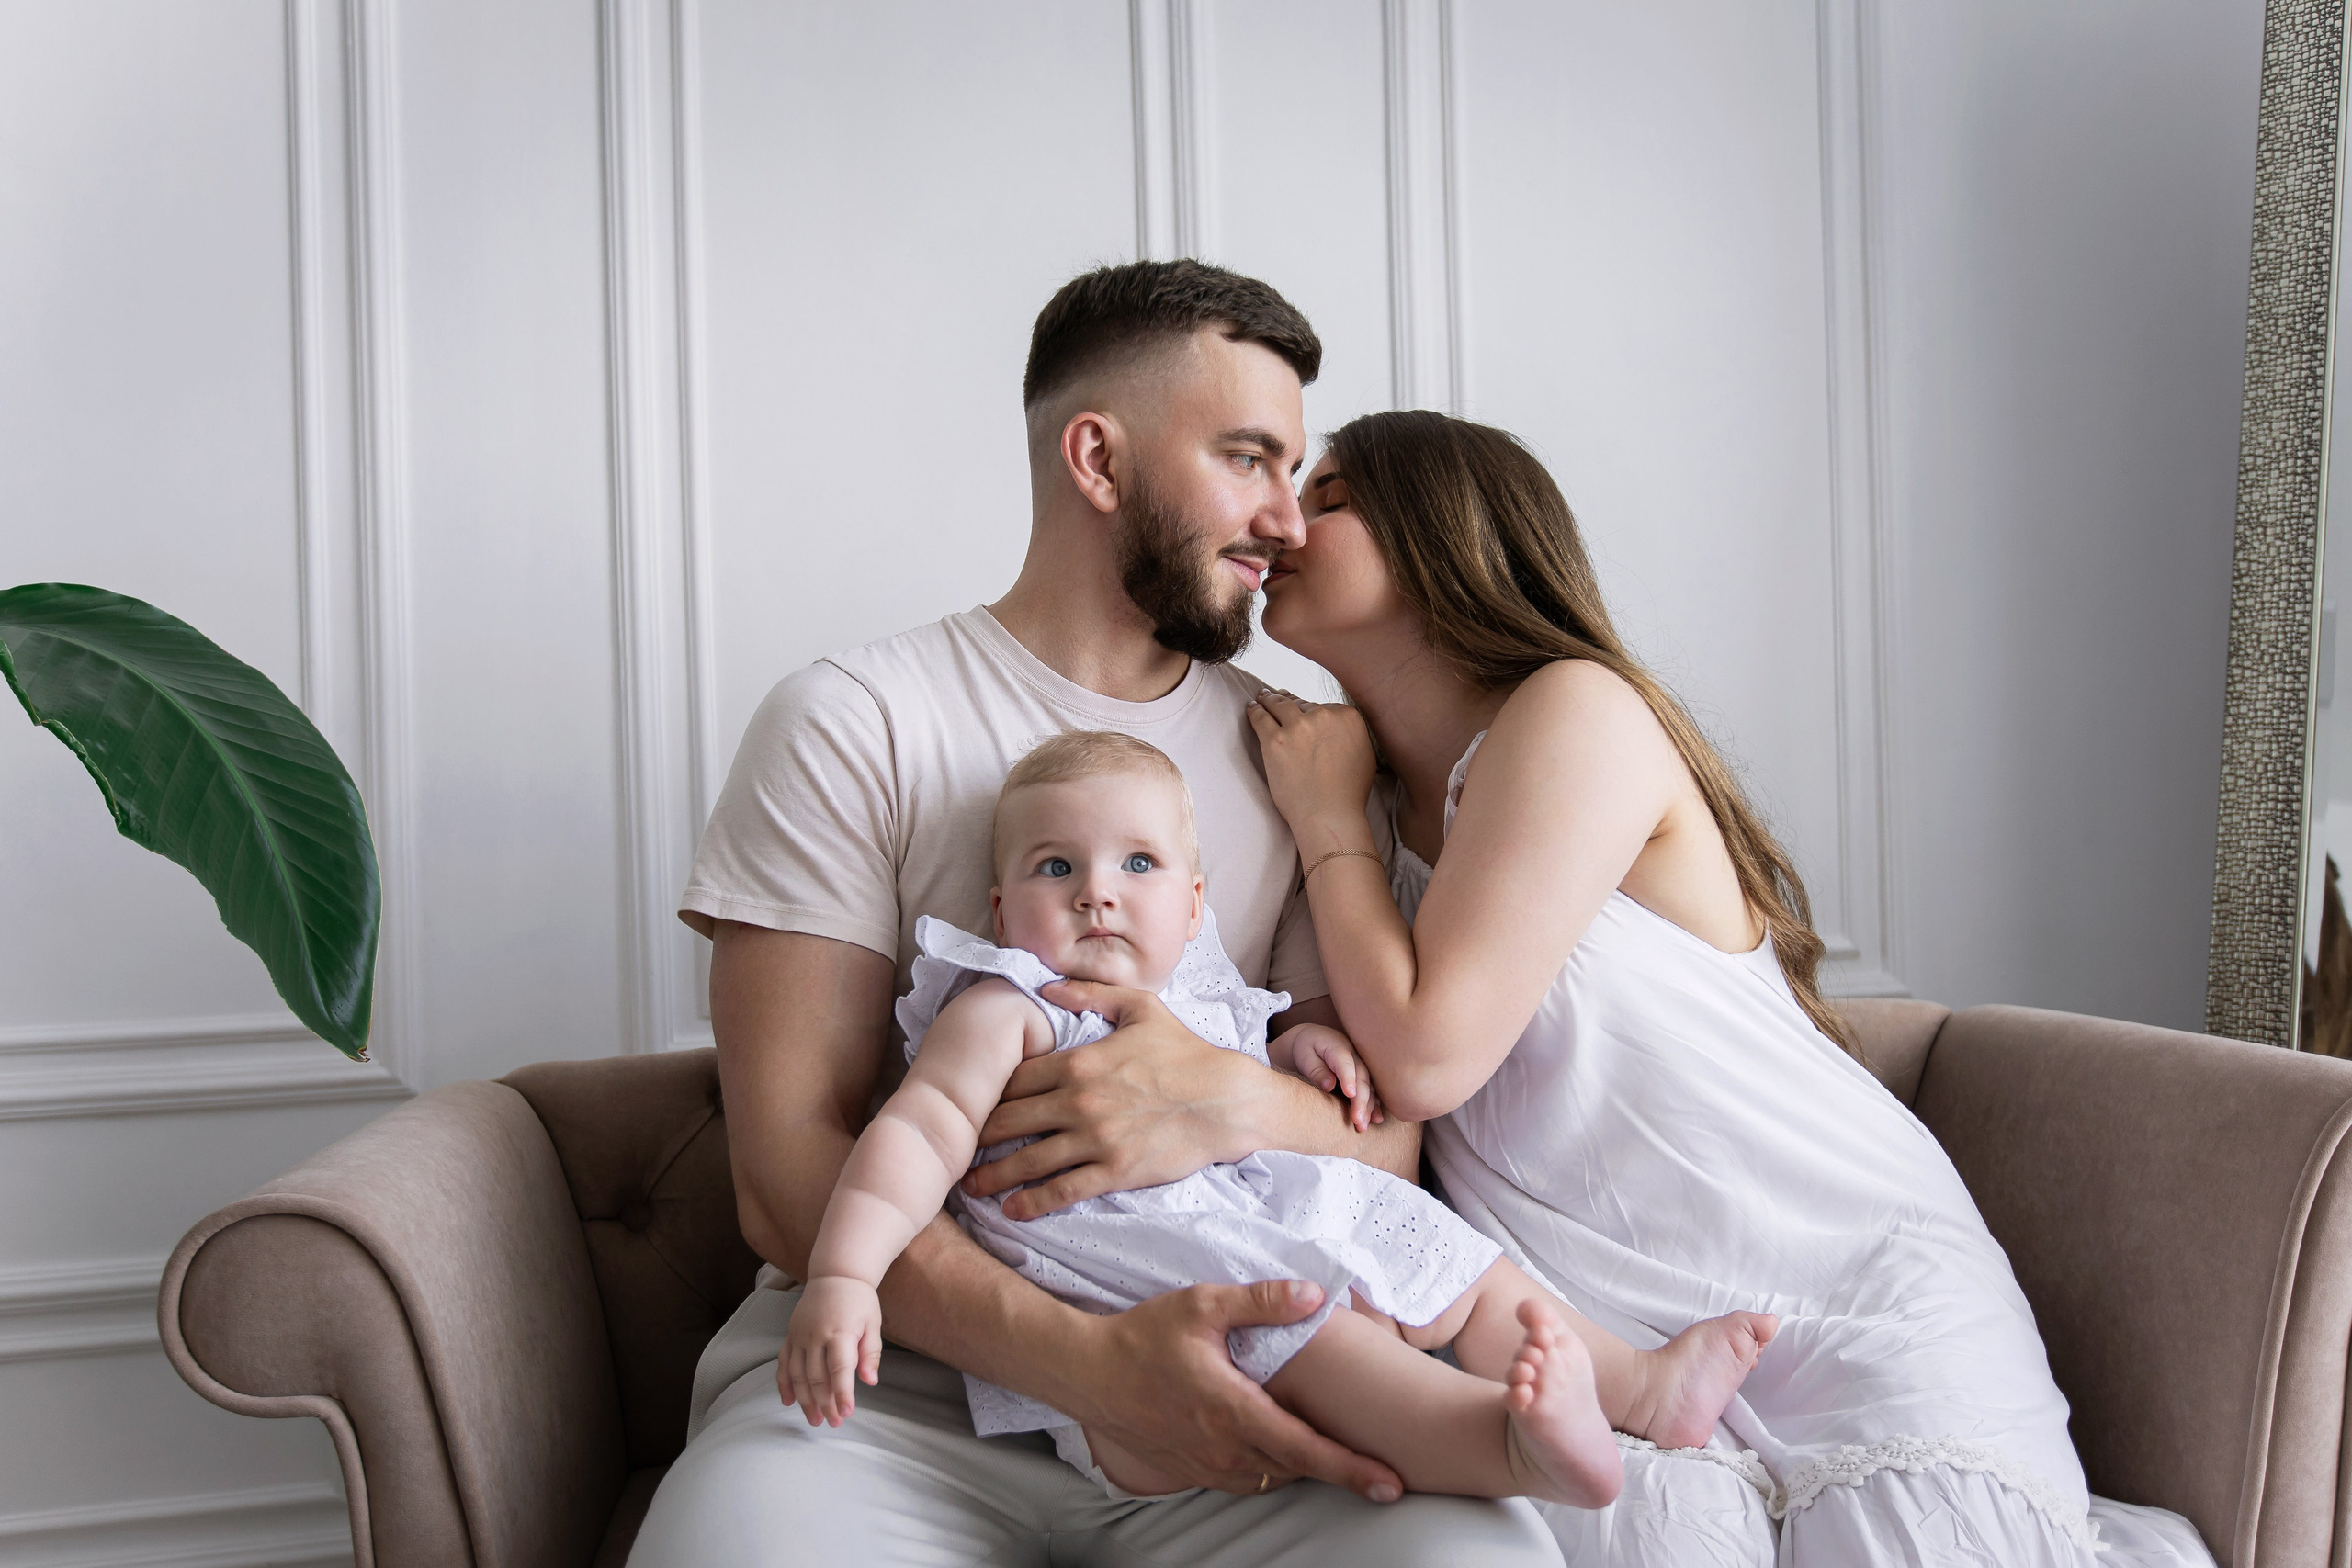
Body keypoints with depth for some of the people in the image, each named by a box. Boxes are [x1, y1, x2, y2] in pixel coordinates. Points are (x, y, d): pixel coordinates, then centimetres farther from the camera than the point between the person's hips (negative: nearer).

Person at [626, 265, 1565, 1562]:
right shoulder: (851, 723, 1)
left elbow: (1390, 1140, 8)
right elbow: (786, 1171, -8)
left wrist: (1238, 1107, -17)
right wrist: (1088, 1358, -24)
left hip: (1223, 1353, 3)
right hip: (897, 1373, -2)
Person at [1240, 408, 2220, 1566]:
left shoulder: (1575, 713, -11)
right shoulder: (1383, 799, 11)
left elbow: (1426, 1057, -18)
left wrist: (1324, 813, -5)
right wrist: (1311, 1028, -11)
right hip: (1627, 1368, 6)